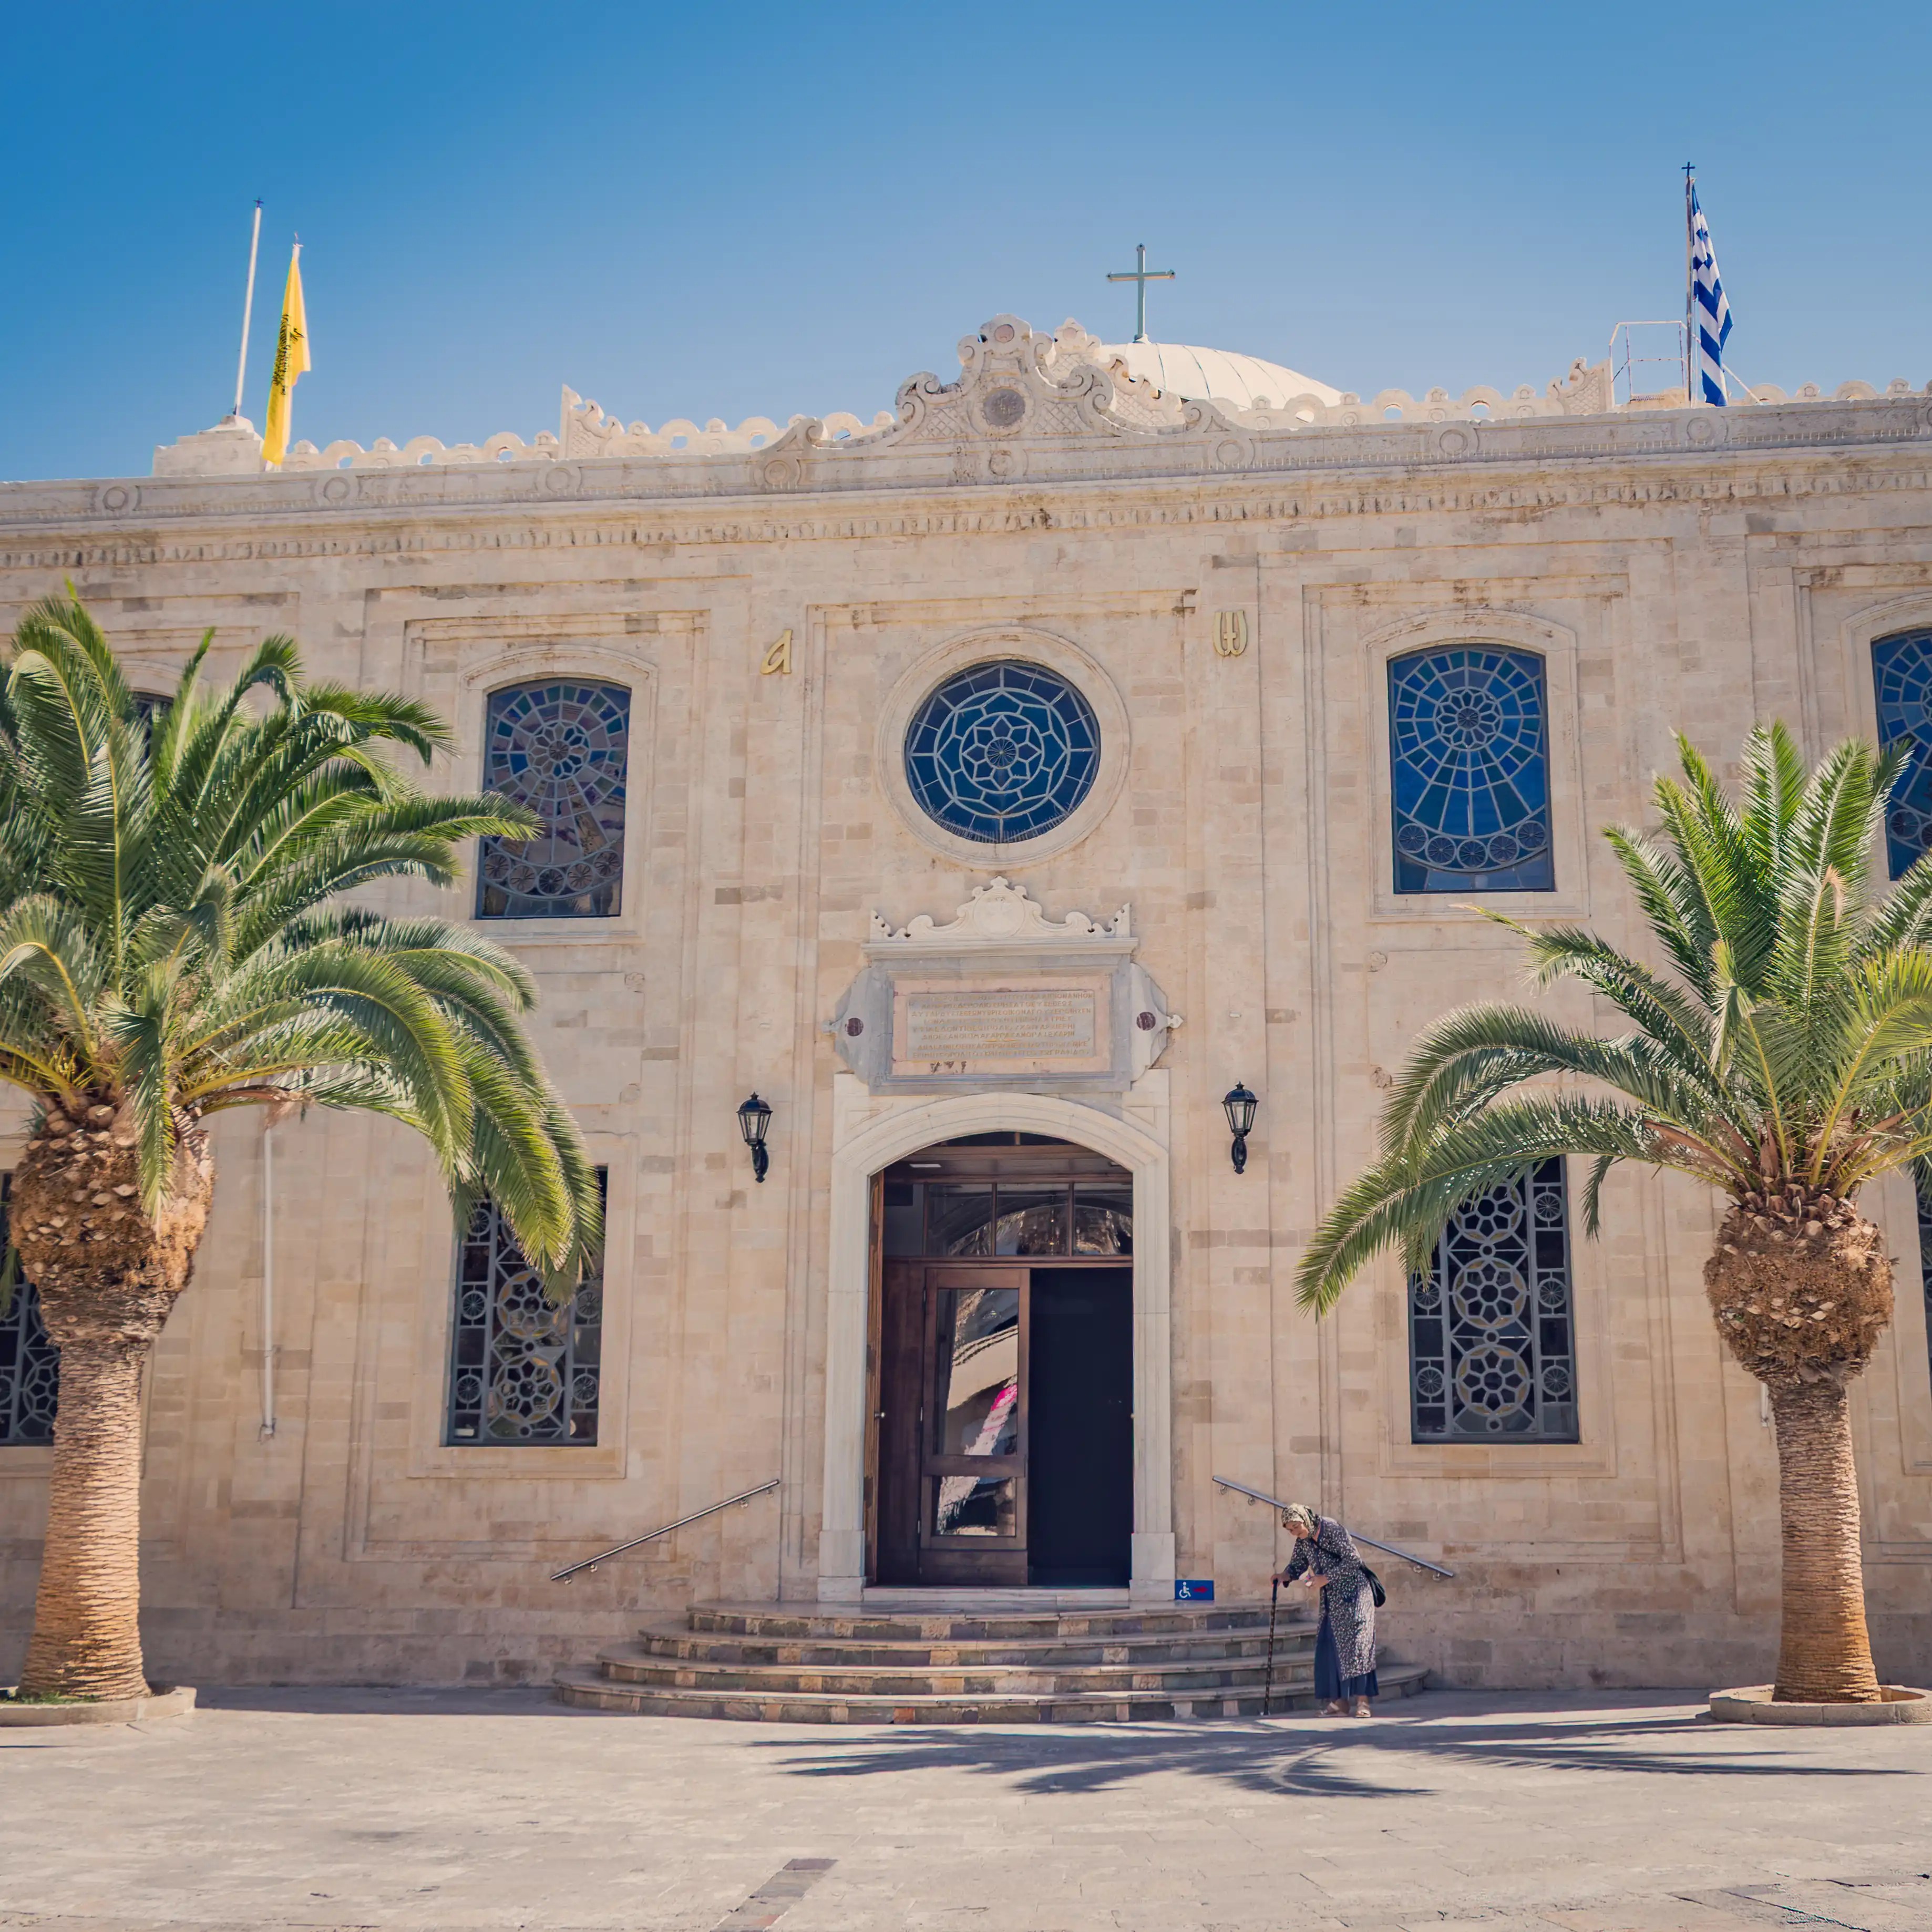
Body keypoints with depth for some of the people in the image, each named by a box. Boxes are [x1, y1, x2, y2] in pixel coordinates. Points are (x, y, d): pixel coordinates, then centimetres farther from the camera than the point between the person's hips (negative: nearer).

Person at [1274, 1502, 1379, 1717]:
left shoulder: (1332, 1529, -18)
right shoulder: (1303, 1540, 5)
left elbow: (1353, 1560, -20)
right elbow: (1297, 1565, 13)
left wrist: (1326, 1578, -21)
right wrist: (1285, 1576, -9)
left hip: (1352, 1593, -8)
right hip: (1331, 1600, 8)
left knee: (1356, 1641, -12)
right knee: (1329, 1646, 0)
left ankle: (1362, 1701, -13)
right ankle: (1340, 1700, 1)